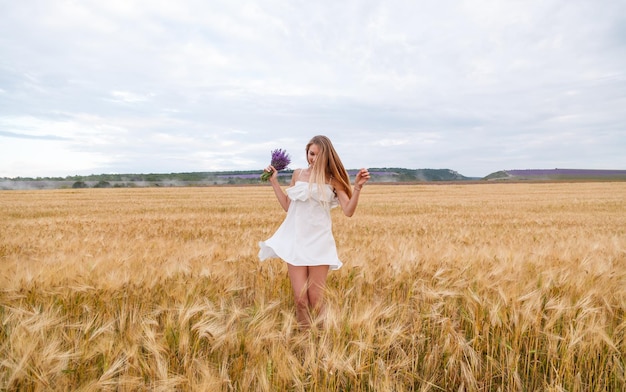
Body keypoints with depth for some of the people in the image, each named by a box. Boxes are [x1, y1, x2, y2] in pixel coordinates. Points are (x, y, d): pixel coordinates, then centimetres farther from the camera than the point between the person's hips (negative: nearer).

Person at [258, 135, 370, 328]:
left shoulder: (333, 179, 1)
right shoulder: (298, 174, 9)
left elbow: (348, 211, -6)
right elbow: (287, 206, 13)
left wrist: (357, 187, -17)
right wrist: (274, 181, 12)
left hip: (319, 241, -2)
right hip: (296, 239, 2)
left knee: (316, 299, 3)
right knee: (300, 297, -2)